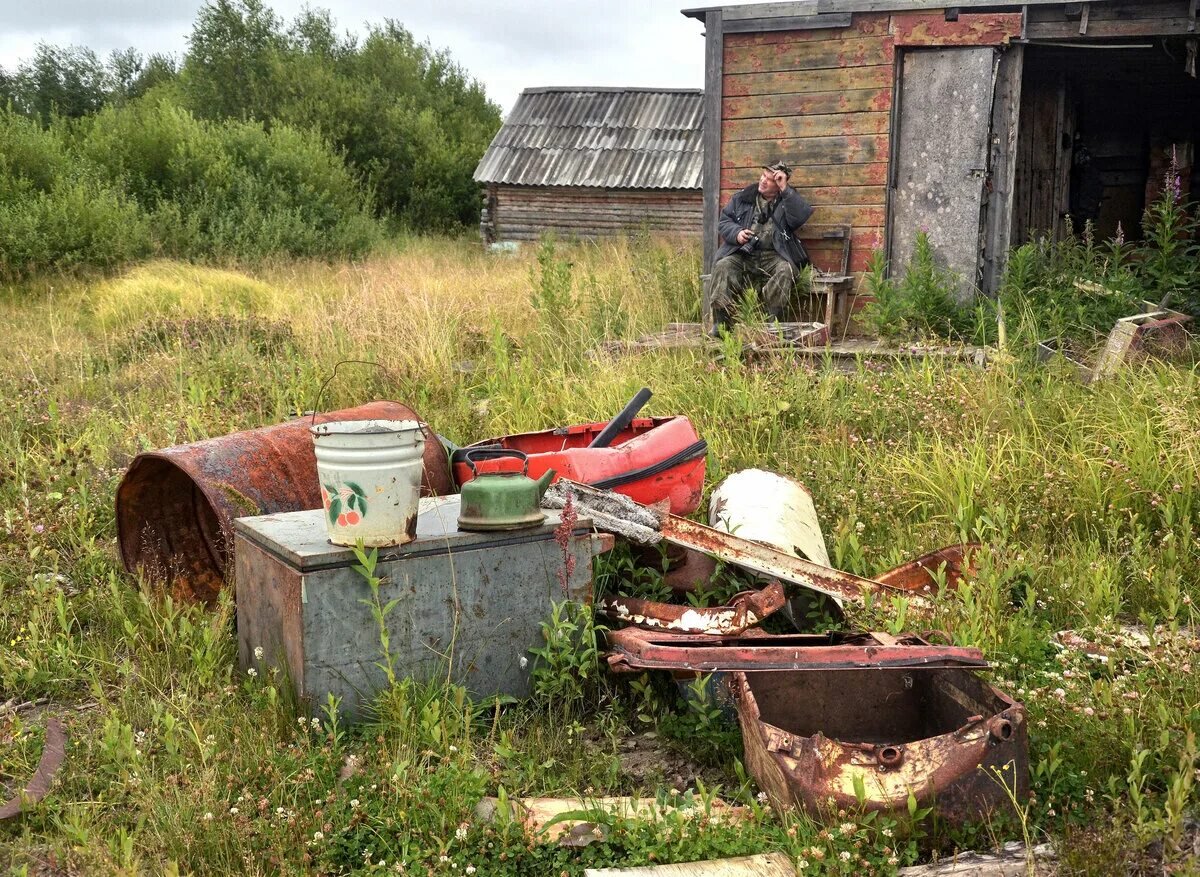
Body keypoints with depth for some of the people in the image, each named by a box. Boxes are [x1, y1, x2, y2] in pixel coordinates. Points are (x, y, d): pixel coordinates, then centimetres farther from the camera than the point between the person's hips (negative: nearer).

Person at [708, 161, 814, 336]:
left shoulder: (788, 200, 11)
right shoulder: (742, 198, 18)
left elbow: (801, 217, -11)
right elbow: (724, 221, 16)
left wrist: (785, 189, -13)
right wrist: (736, 233, -6)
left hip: (773, 256, -2)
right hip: (742, 255, 2)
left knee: (785, 270, -33)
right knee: (722, 266, -27)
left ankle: (773, 321, -30)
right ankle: (721, 321, -27)